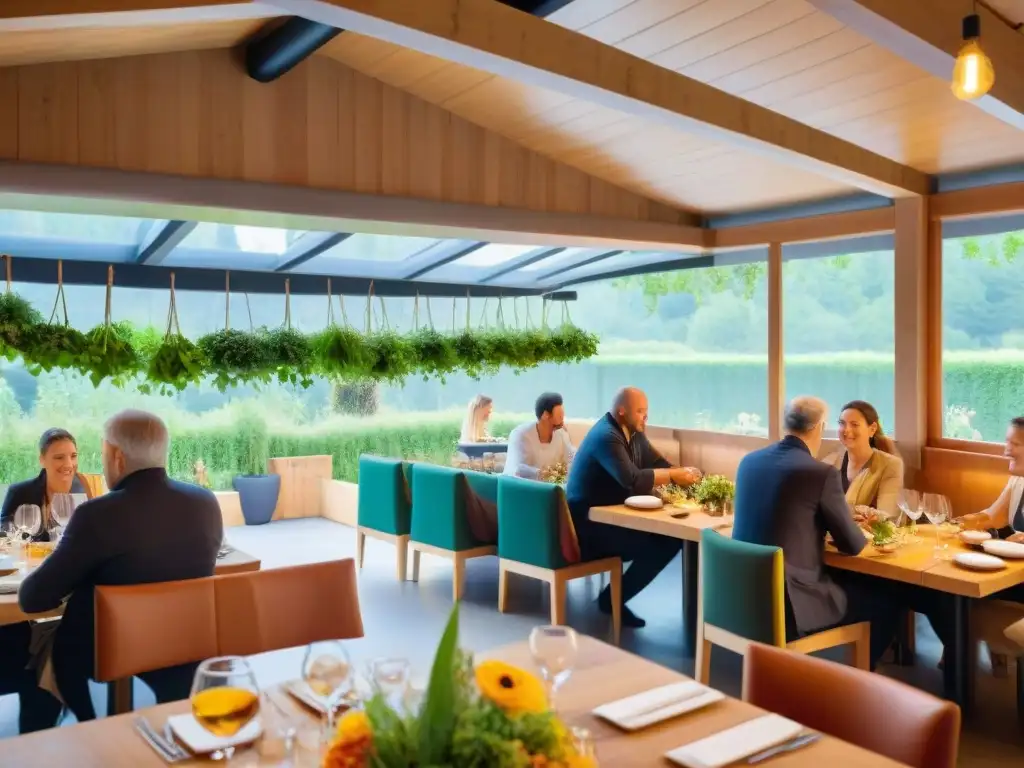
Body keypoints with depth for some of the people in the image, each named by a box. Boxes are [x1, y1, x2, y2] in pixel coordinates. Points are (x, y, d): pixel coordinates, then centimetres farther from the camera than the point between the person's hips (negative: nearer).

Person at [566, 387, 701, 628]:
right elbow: (633, 480, -32)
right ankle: (612, 599, -3)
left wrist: (683, 473, -7)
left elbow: (658, 463, 12)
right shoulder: (606, 437, -22)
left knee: (672, 537, -4)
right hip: (589, 524, -9)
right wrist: (674, 475, -23)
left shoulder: (634, 433, 8)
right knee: (658, 547, -21)